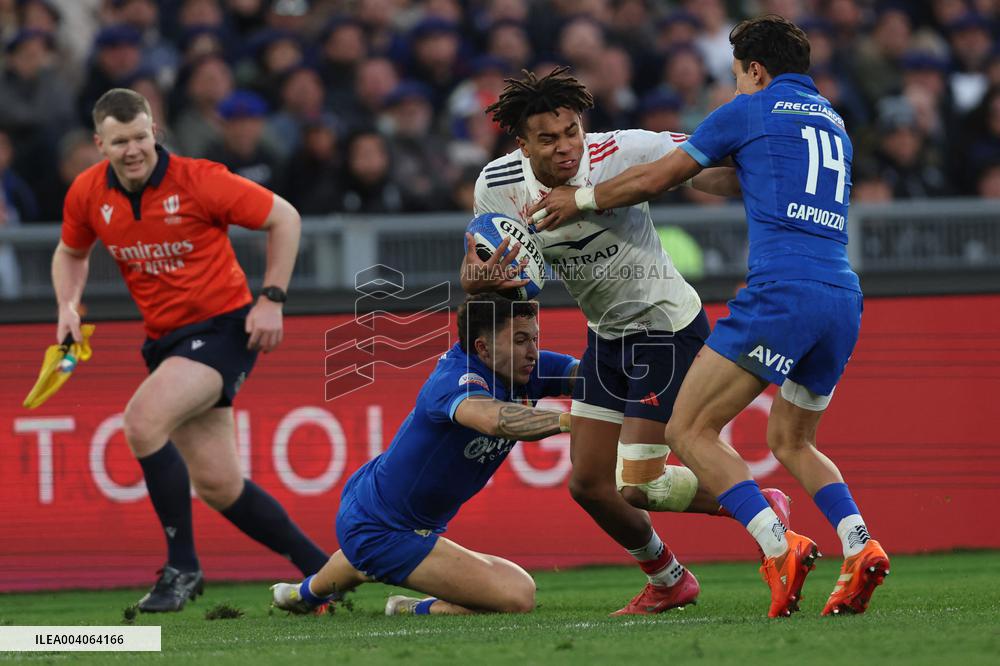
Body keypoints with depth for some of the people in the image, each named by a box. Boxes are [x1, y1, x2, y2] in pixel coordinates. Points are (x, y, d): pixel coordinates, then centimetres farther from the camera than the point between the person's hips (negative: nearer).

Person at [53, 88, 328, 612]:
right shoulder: (87, 194, -2)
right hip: (166, 340, 6)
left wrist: (271, 299, -12)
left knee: (143, 420, -28)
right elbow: (71, 253, 19)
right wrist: (69, 306, -1)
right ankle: (320, 569, 22)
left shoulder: (198, 180, -17)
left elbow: (284, 217, -7)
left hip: (223, 328, -6)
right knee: (218, 487, 4)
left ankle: (182, 566, -16)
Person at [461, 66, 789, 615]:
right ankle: (667, 581, 33)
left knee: (638, 486, -12)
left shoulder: (620, 152, -24)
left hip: (668, 327, -6)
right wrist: (481, 278, -26)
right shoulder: (499, 184, -9)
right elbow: (472, 274, -2)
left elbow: (713, 166, -23)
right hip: (607, 338, 6)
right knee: (588, 484, 8)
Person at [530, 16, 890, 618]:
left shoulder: (751, 111, 8)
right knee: (791, 441, 23)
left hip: (781, 292, -7)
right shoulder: (836, 127, 26)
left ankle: (780, 547, -20)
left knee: (690, 430, -2)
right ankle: (860, 546, -2)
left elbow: (654, 179, 12)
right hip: (844, 298, 7)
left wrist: (581, 199, 26)